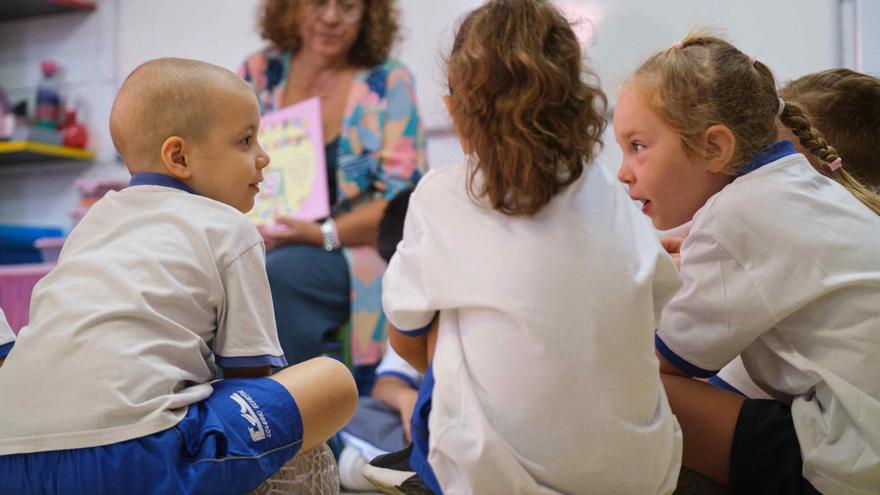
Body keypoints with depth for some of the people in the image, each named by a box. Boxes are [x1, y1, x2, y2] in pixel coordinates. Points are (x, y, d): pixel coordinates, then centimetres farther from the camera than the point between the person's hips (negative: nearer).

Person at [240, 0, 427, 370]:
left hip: (356, 248, -3)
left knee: (278, 273, -32)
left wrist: (321, 235, -19)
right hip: (264, 244, 3)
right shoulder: (259, 73, 8)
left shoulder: (389, 83, -1)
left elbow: (403, 201, -6)